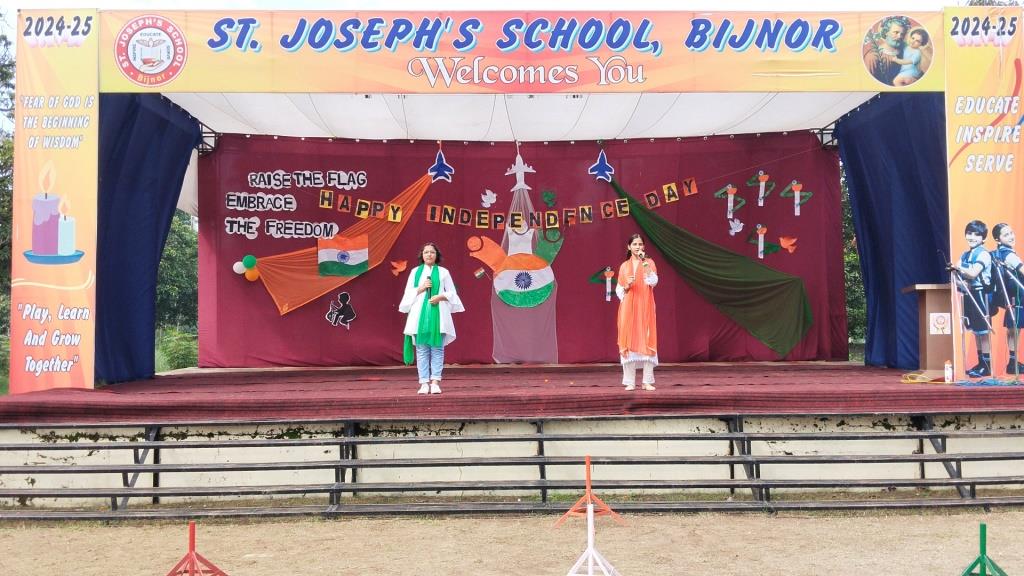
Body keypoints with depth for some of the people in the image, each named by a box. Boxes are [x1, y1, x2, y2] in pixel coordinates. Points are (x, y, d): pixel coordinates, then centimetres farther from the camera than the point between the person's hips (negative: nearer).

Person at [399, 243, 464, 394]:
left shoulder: (443, 272, 9)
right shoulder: (415, 272, 13)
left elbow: (452, 293, 8)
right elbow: (408, 293, 11)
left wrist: (441, 297, -10)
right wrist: (421, 288, -6)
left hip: (438, 314, -1)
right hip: (420, 313, 1)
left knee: (437, 348, -4)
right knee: (422, 349, -2)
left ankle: (435, 382, -4)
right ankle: (424, 383, -2)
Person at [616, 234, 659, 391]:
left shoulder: (649, 263, 6)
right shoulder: (624, 266, 11)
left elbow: (653, 282, -11)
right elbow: (619, 289, 11)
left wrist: (644, 263, -18)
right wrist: (627, 285, -9)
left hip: (645, 308, -1)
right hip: (628, 309, 1)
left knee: (647, 342, -5)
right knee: (629, 341, -2)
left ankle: (648, 381, -1)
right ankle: (630, 382, 2)